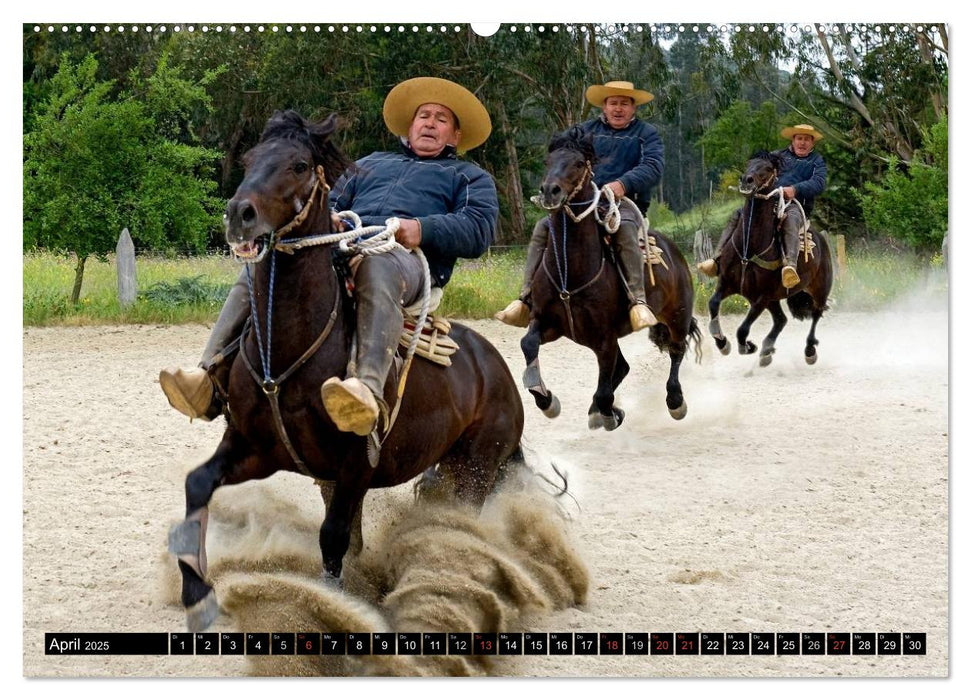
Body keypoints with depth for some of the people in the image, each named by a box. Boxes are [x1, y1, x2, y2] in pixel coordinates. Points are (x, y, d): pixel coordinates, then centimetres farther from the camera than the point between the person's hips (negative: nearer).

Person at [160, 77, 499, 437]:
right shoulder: (370, 164, 40)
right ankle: (211, 379, -36)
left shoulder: (470, 177, 27)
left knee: (377, 266, -43)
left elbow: (478, 230, 8)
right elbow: (333, 204, 31)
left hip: (404, 257, -5)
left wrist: (423, 229, -11)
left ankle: (369, 390, -66)